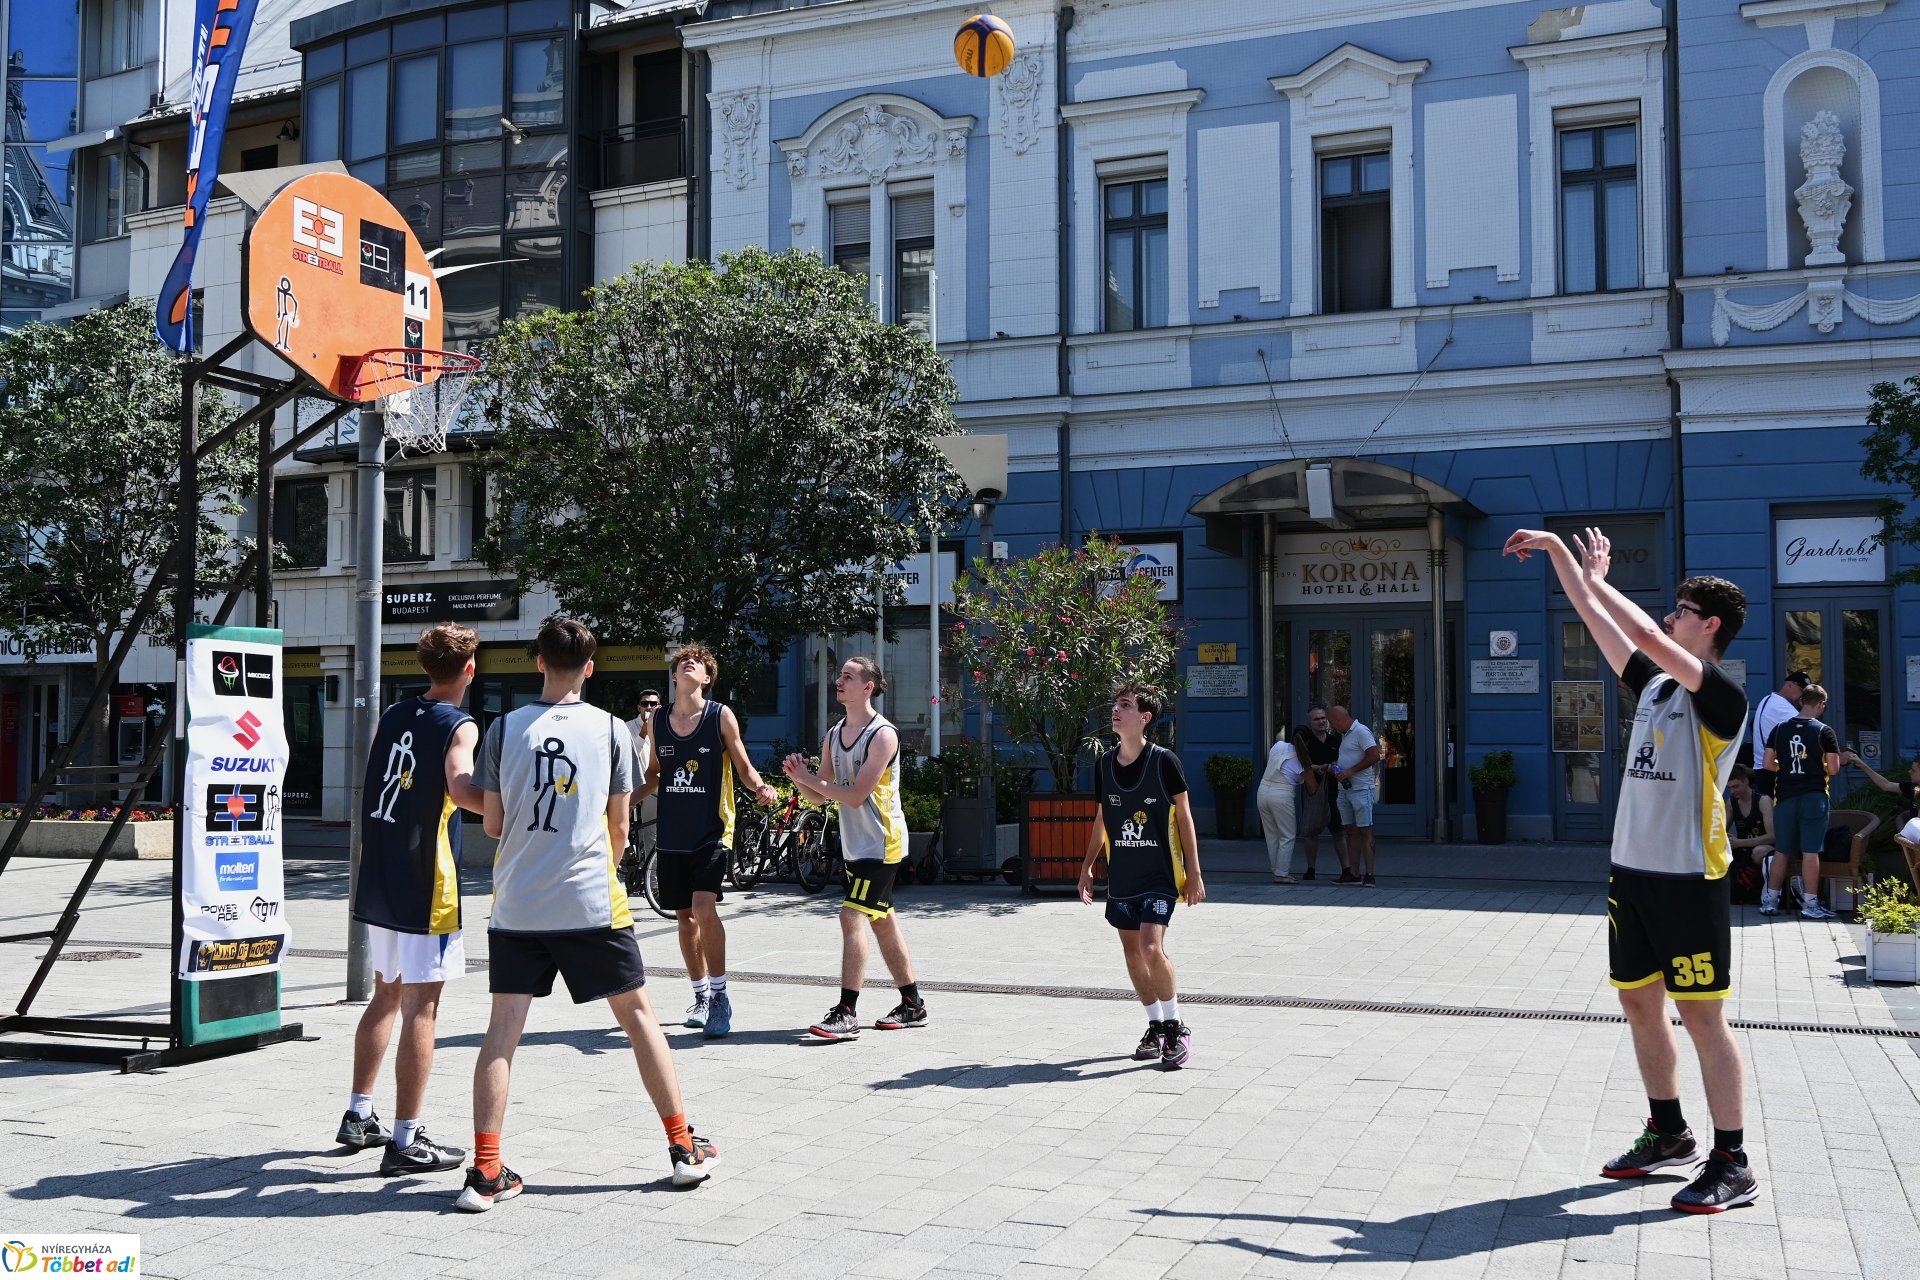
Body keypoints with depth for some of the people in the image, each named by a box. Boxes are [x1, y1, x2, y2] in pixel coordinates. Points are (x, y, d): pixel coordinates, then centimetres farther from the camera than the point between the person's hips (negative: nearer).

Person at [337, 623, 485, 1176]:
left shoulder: (392, 715, 10)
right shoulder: (459, 725, -11)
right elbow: (461, 789, -30)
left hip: (379, 881, 8)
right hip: (425, 887, -8)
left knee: (386, 995, 20)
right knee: (421, 1008, -3)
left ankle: (358, 1116, 28)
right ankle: (405, 1141, -1)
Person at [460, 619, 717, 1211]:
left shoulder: (504, 728, 1)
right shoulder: (610, 729, 0)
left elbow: (493, 823, 5)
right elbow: (618, 827, 5)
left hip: (516, 905, 1)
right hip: (592, 903, -1)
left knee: (503, 1029, 5)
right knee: (637, 1013, 11)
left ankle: (485, 1172, 1)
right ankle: (685, 1149, 17)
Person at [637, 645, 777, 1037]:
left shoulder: (721, 715, -4)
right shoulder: (658, 720, 7)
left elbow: (743, 767, 2)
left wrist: (760, 788, -18)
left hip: (712, 832, -4)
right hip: (671, 835, 4)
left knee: (704, 909, -19)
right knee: (685, 917, 10)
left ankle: (720, 997, -5)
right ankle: (701, 996, 26)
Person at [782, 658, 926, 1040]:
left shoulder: (883, 734, -15)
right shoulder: (833, 735, 10)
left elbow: (856, 795, -21)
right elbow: (821, 797, 11)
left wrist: (809, 778, -15)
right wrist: (800, 779, -9)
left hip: (882, 843, -9)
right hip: (855, 845, 9)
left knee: (853, 916, -16)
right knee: (882, 921, 13)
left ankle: (846, 1014, -15)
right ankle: (913, 1005, 24)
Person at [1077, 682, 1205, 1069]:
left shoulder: (1164, 761, -10)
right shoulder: (1104, 764, 5)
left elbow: (1184, 817, -5)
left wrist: (1194, 874, -6)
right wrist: (1087, 866, 14)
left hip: (1159, 875, -6)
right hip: (1121, 876, 6)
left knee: (1151, 947, -18)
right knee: (1132, 950, 9)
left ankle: (1176, 1028, -1)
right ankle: (1156, 1028, 24)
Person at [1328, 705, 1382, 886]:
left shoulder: (1361, 731, -10)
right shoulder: (1345, 735, 20)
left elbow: (1374, 756, -19)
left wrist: (1350, 771, -18)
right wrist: (1335, 767, 11)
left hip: (1361, 789, -9)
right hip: (1344, 790, 9)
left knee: (1365, 832, -7)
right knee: (1351, 832, 9)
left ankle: (1370, 875, -7)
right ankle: (1352, 873, 10)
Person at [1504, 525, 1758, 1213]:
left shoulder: (1722, 697, -10)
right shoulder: (1653, 685, 12)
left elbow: (1647, 634, -21)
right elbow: (1598, 619, 15)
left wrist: (1596, 577, -10)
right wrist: (1556, 549, 12)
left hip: (1689, 880, -8)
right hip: (1630, 873, 8)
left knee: (1702, 1018, -4)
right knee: (1639, 1005, 14)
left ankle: (1733, 1166, 5)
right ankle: (1669, 1135, 29)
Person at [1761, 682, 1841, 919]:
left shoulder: (1780, 729, 2)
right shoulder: (1824, 732, -7)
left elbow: (1768, 764, 3)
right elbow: (1833, 769, -8)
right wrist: (1818, 767, 12)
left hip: (1785, 797, 3)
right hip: (1814, 797, -3)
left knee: (1782, 852, 11)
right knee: (1811, 851, 0)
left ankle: (1770, 901, 14)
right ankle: (1810, 905, 1)